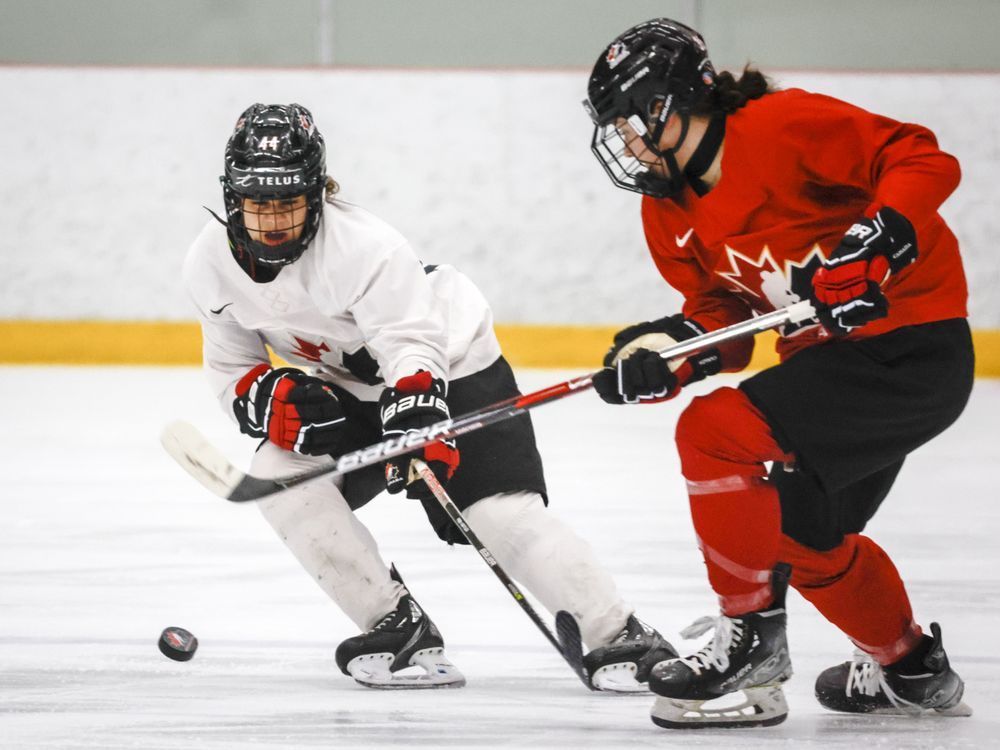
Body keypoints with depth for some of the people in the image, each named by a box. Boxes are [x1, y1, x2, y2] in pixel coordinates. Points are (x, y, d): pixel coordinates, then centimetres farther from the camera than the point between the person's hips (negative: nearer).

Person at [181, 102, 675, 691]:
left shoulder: (364, 246, -31)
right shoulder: (212, 265, -12)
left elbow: (413, 350, -36)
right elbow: (231, 370, -2)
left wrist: (417, 426, -52)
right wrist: (274, 400, -24)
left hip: (452, 364, -6)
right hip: (351, 392, 6)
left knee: (506, 514, -21)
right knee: (278, 476, -18)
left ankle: (623, 641, -12)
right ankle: (398, 629, -9)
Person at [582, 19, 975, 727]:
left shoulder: (781, 127, -20)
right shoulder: (669, 211, 6)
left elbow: (923, 161, -21)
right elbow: (723, 319, 7)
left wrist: (875, 242, -33)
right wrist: (669, 352, -13)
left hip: (914, 344, -10)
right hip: (828, 351, 10)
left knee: (716, 430, -21)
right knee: (801, 533, 23)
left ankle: (752, 637, -8)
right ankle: (909, 667, 45)